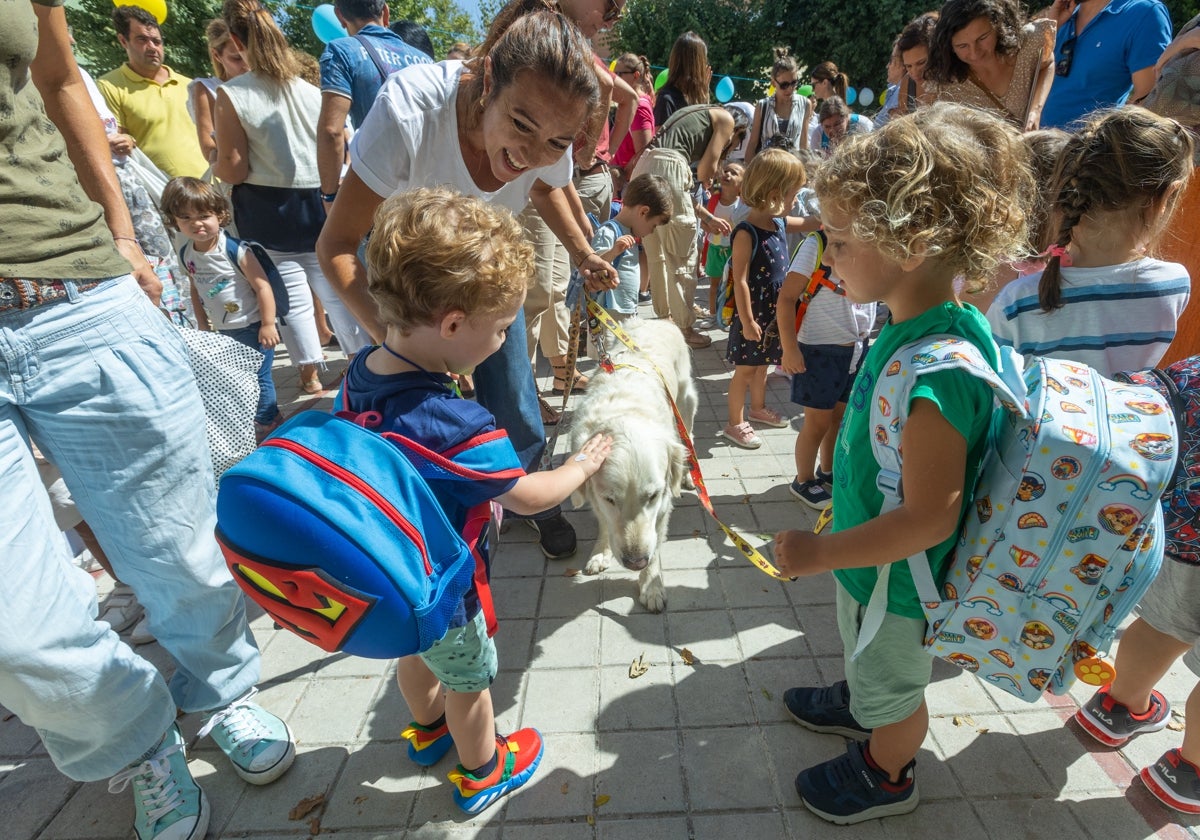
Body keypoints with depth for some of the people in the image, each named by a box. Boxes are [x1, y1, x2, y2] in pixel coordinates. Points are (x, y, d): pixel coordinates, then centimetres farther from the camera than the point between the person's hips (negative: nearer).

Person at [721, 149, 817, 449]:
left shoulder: (780, 222, 2)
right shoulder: (746, 233, -23)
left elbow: (810, 224, 21)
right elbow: (740, 281, -24)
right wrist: (747, 321, -23)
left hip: (774, 311, 8)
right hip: (752, 314, -8)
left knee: (762, 363, 23)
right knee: (745, 368, 4)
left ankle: (757, 409, 42)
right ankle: (735, 424, 18)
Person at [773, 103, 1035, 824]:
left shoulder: (936, 371, -38)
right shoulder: (918, 322, -9)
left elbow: (930, 519, -33)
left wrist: (818, 552, -24)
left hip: (898, 577, -8)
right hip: (872, 554, 8)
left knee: (892, 685, 22)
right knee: (866, 654, 34)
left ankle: (887, 775, 50)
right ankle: (858, 703, 63)